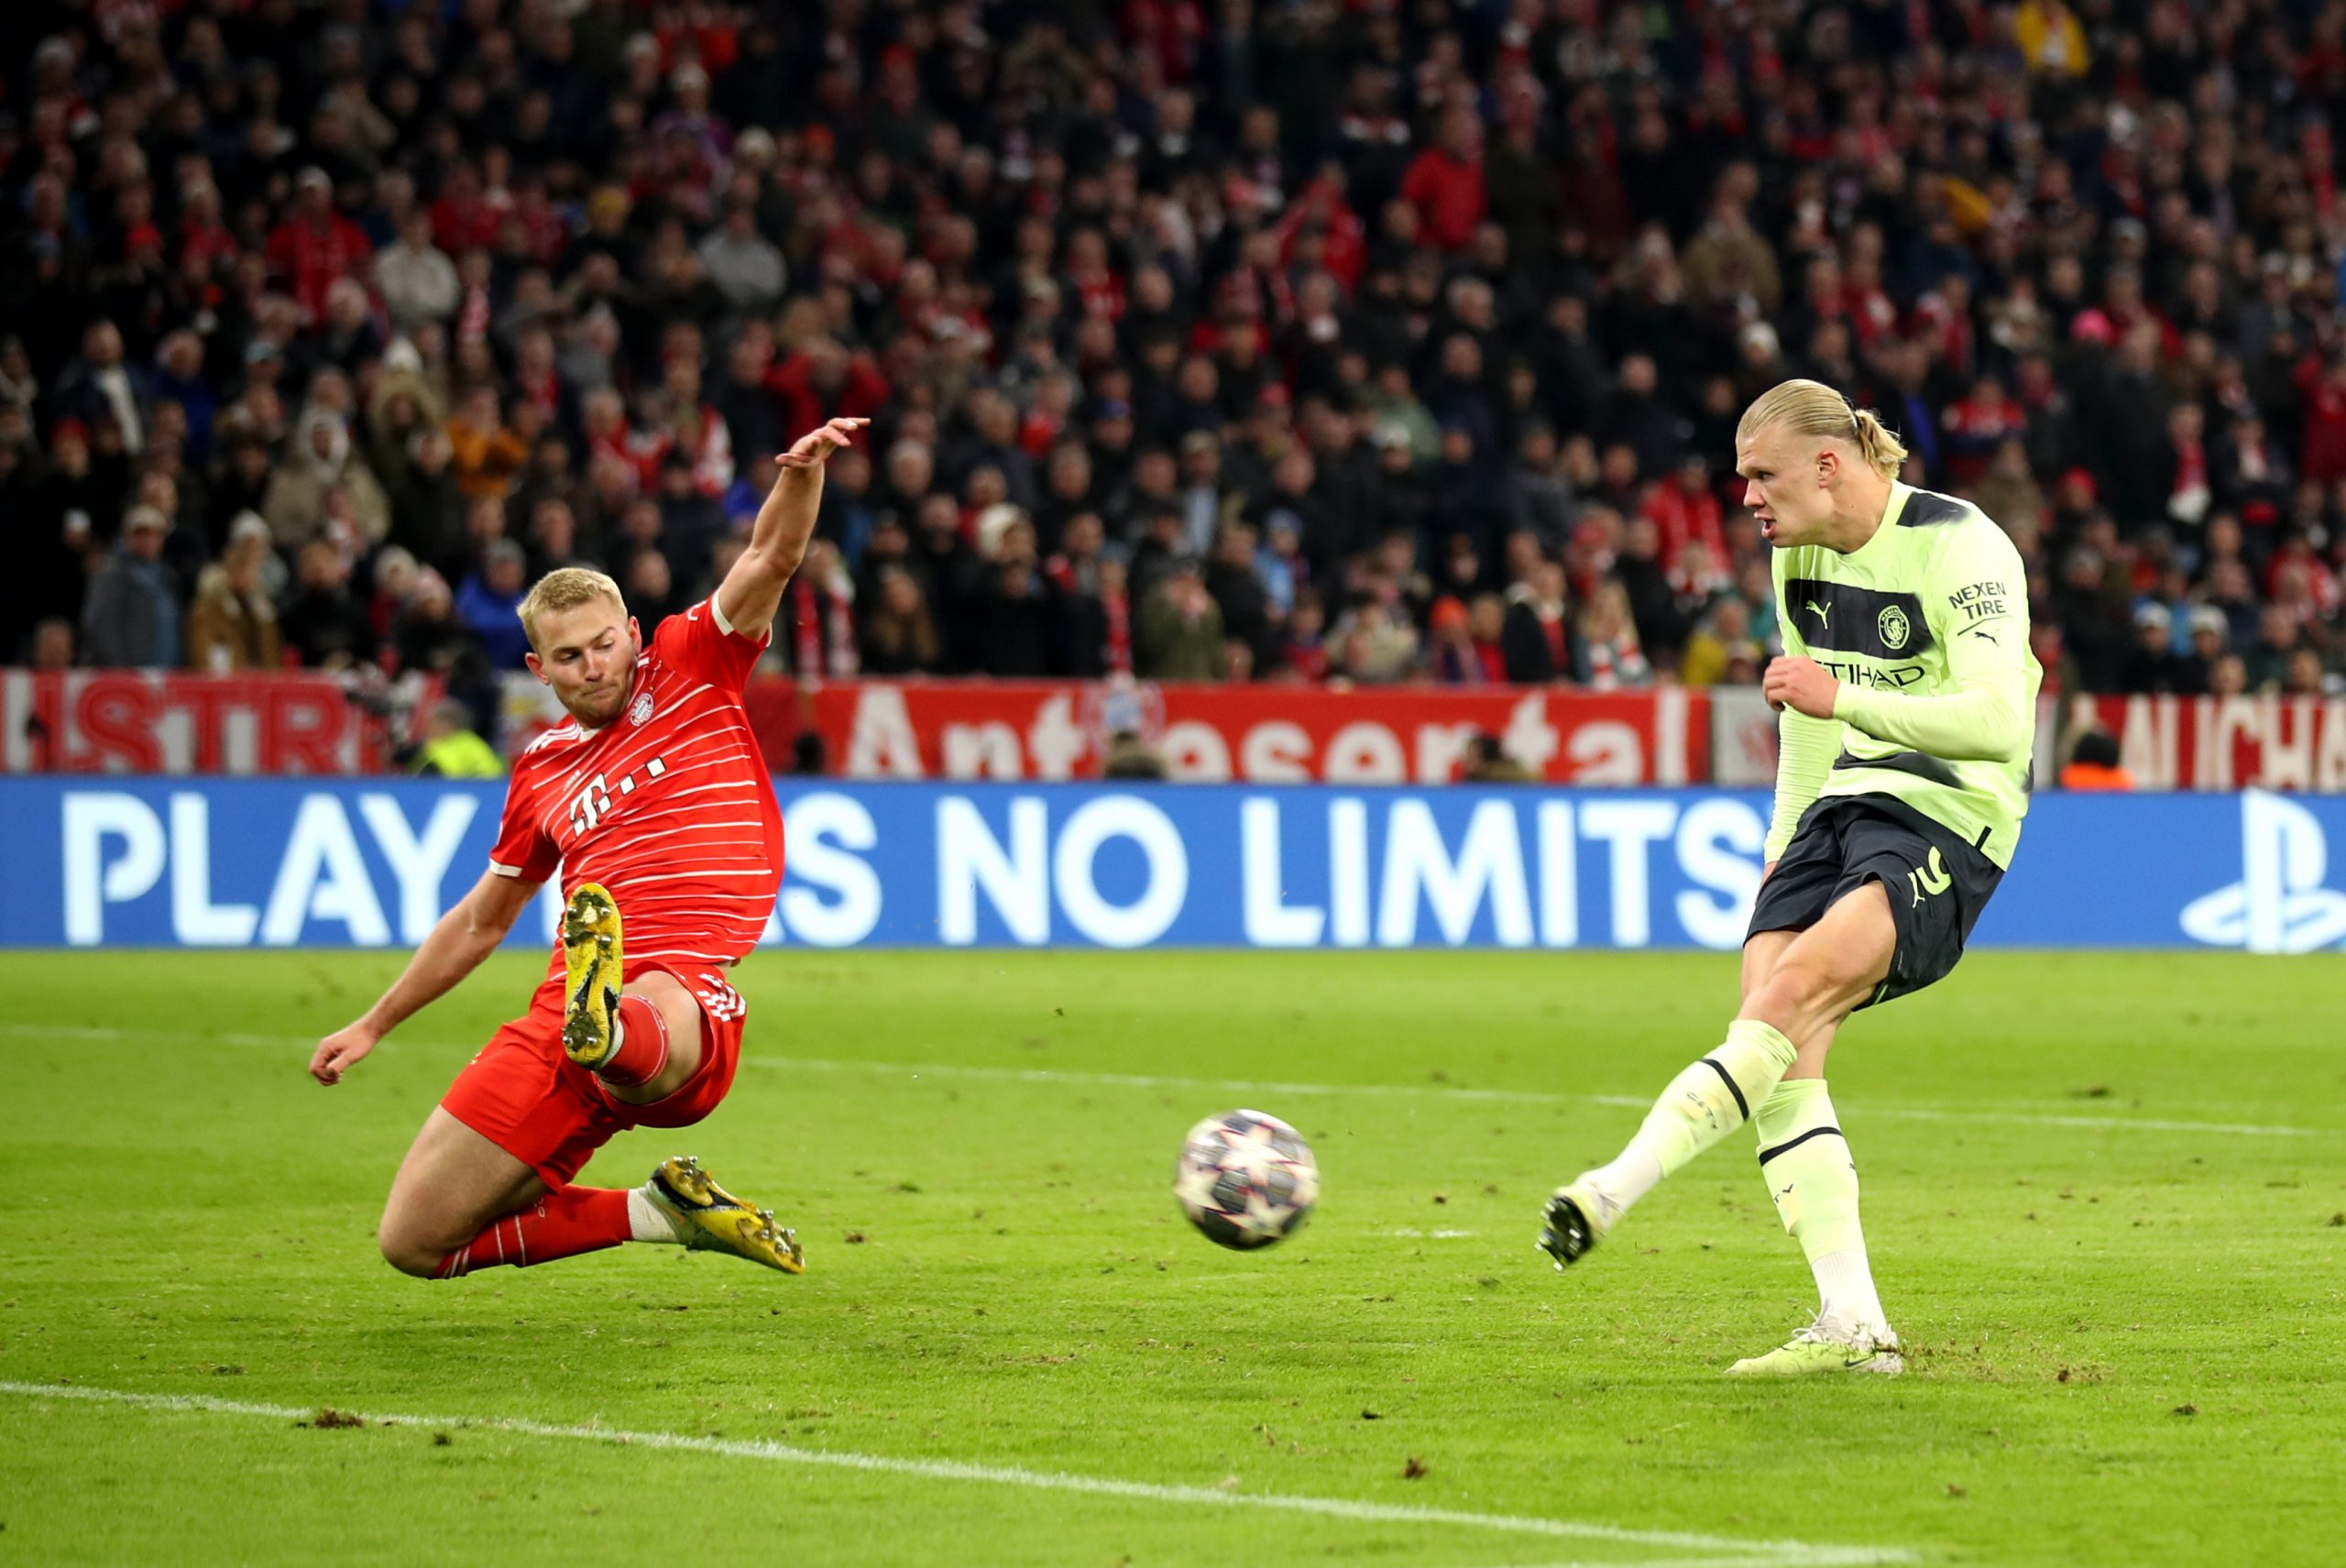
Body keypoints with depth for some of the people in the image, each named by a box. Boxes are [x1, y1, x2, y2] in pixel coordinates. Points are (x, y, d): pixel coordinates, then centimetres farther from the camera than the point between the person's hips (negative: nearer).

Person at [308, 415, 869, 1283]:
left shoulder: (692, 668, 12)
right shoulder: (542, 769, 22)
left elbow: (772, 557, -3)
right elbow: (481, 921, 35)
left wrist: (801, 471, -24)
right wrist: (371, 1026, 38)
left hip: (682, 995, -6)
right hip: (556, 1014, 6)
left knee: (649, 1035, -45)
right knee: (414, 1241, -1)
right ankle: (658, 1209, 9)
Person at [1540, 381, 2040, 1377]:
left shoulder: (1961, 547, -12)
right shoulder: (1797, 554, 12)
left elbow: (1998, 722, -22)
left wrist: (1844, 699, -29)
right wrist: (1785, 838, 26)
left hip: (1947, 817, -8)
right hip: (1841, 806, 8)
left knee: (1793, 987, -30)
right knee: (1779, 1054, -12)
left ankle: (1615, 1189, -37)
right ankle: (1851, 1327, -13)